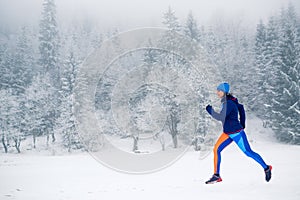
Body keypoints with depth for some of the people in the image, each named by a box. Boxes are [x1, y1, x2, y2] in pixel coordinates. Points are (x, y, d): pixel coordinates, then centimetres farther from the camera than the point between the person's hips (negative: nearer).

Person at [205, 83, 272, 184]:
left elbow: (221, 117, -28)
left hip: (236, 133, -9)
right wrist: (242, 124, 22)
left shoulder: (229, 103, -20)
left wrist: (210, 110, -15)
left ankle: (266, 168, 18)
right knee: (216, 150, 0)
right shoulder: (226, 101, 9)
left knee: (248, 152, 0)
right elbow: (240, 107, 21)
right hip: (227, 133, 9)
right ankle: (216, 176, 6)